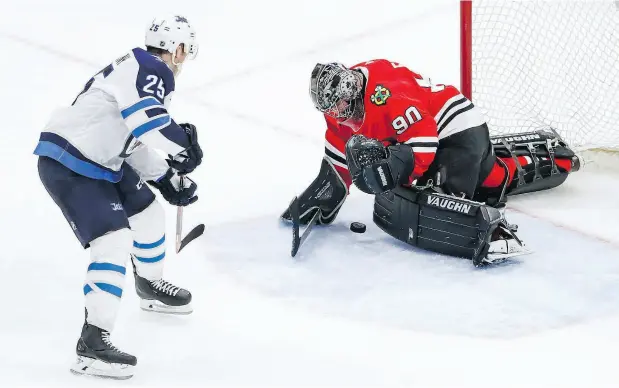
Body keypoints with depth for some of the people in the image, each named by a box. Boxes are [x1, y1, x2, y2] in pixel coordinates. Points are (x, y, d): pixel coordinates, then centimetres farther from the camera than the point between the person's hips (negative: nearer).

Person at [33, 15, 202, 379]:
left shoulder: (148, 74, 16)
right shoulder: (149, 67, -15)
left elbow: (135, 141, 23)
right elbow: (146, 116, -33)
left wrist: (166, 179, 20)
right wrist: (184, 144, -21)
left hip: (99, 161, 11)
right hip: (67, 165, -11)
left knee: (148, 214, 23)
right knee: (115, 240, -18)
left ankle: (151, 287, 48)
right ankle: (92, 342, -19)